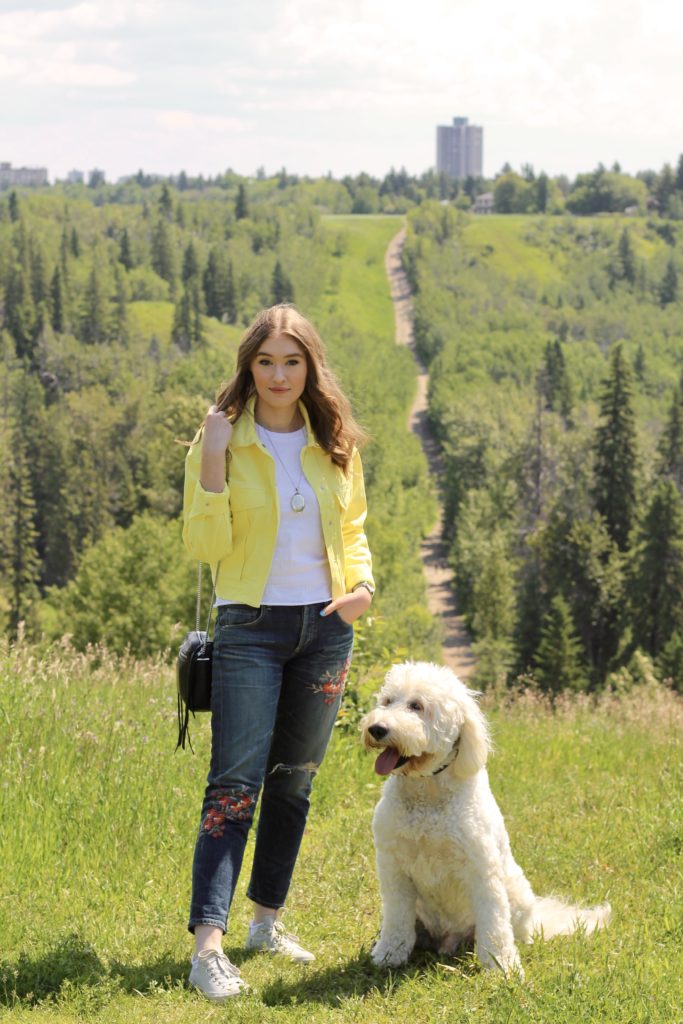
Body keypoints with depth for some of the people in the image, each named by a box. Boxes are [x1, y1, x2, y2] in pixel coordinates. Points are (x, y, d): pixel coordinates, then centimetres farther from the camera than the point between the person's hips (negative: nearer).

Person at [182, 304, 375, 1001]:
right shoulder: (223, 440, -4)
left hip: (326, 627, 4)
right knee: (235, 781, -13)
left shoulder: (335, 444, 6)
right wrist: (211, 462, -21)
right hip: (250, 627, -4)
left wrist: (362, 582, -2)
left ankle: (268, 919, 24)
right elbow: (203, 546, -10)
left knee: (295, 779, 11)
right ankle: (208, 945, -19)